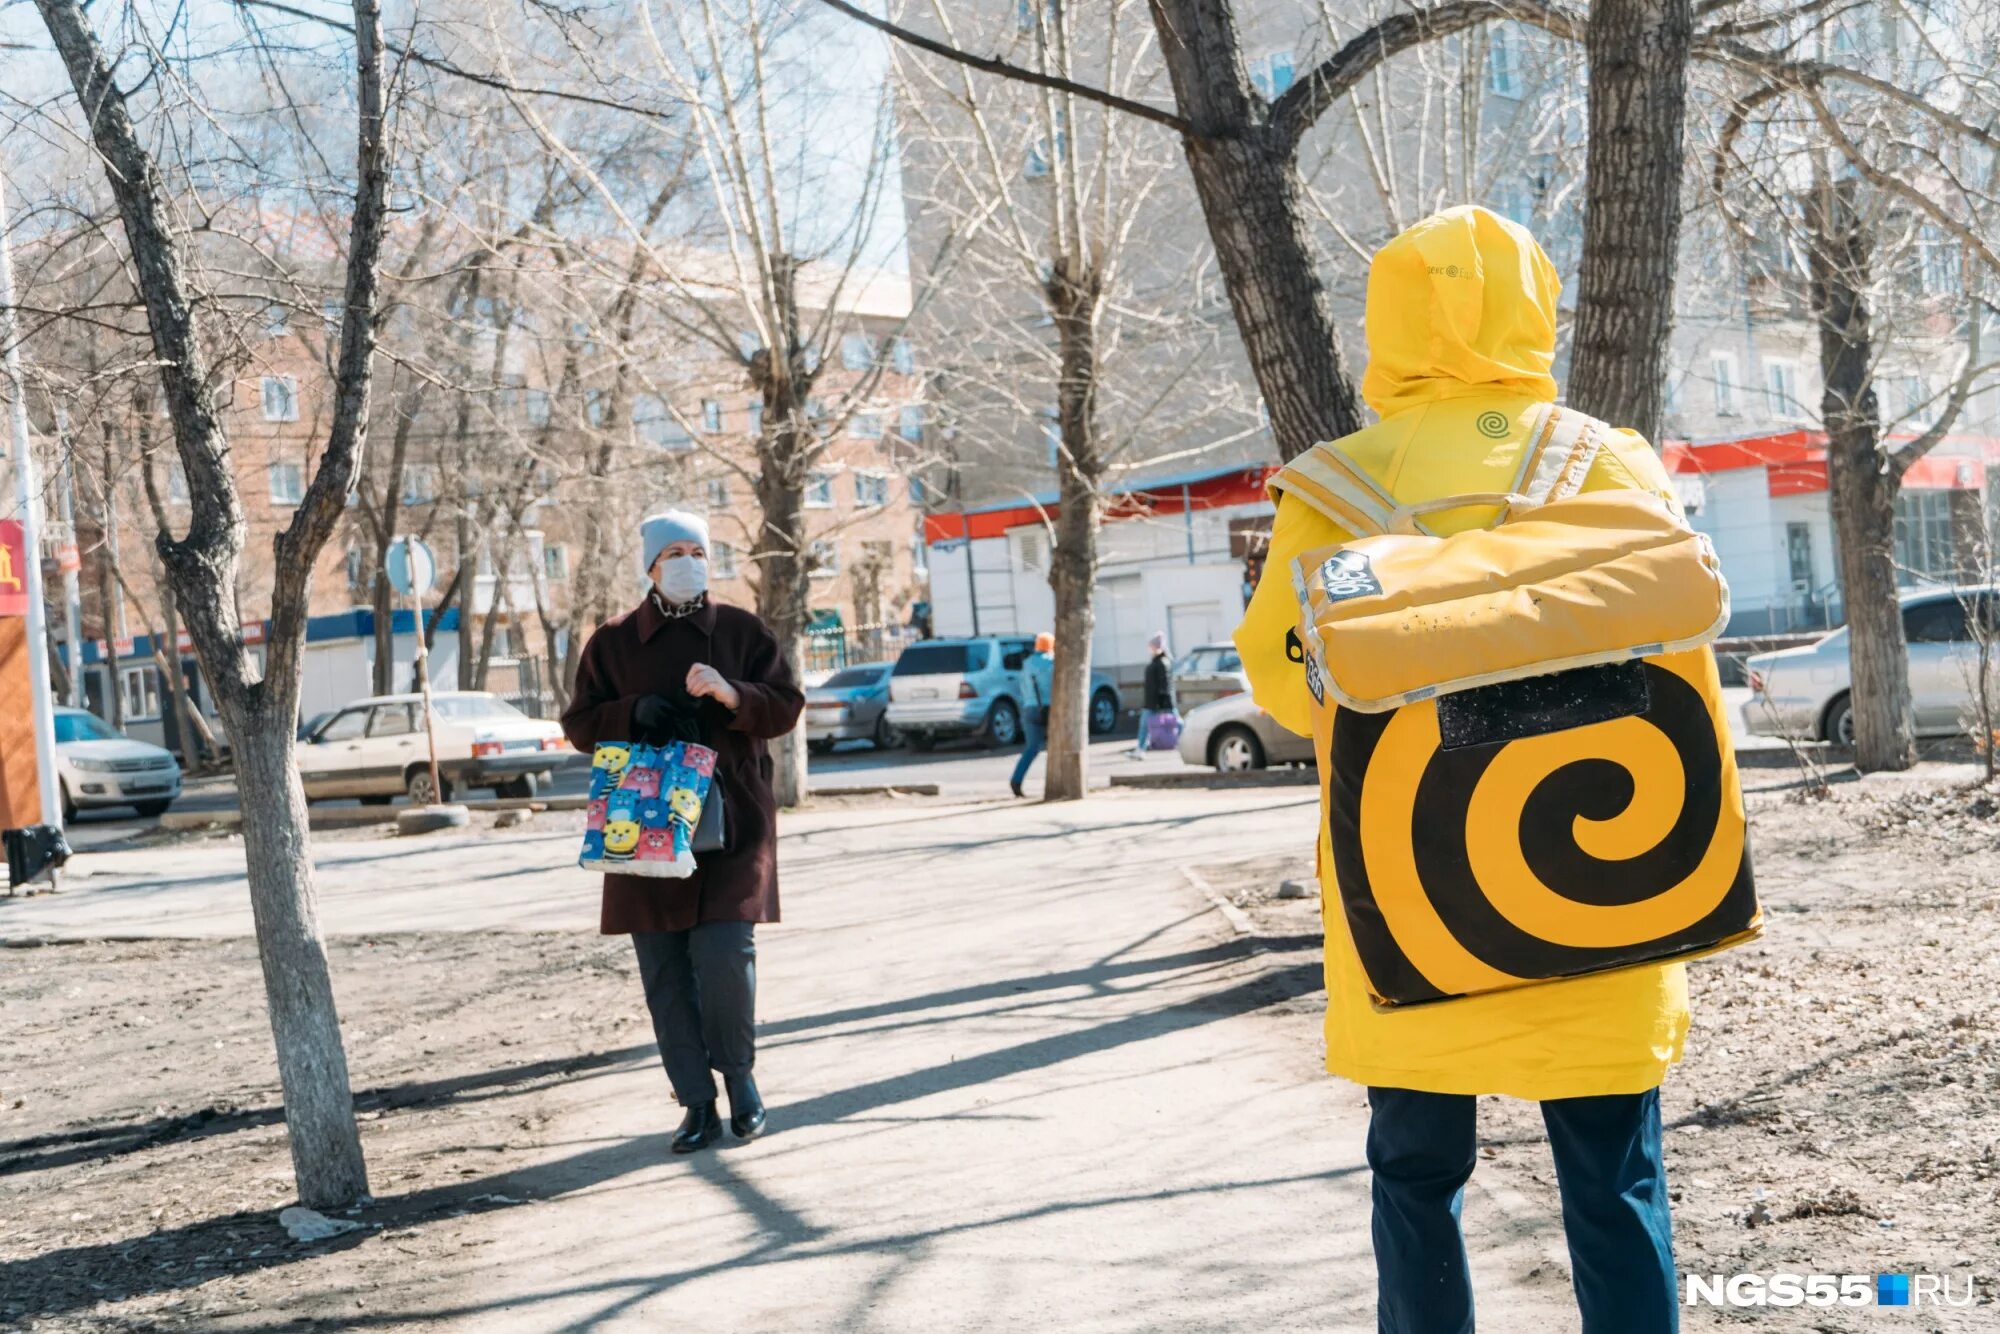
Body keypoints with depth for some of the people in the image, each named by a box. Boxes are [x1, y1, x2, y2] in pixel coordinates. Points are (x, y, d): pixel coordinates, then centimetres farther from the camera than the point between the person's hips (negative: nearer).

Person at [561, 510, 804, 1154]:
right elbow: (579, 723, 10)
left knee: (723, 954, -14)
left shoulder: (741, 631, 8)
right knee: (665, 972, 1)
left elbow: (786, 707, 3)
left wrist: (731, 694, -16)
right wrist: (635, 712, -10)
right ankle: (698, 1105, 10)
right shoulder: (613, 642, 10)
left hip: (731, 821, -2)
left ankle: (739, 1075, 10)